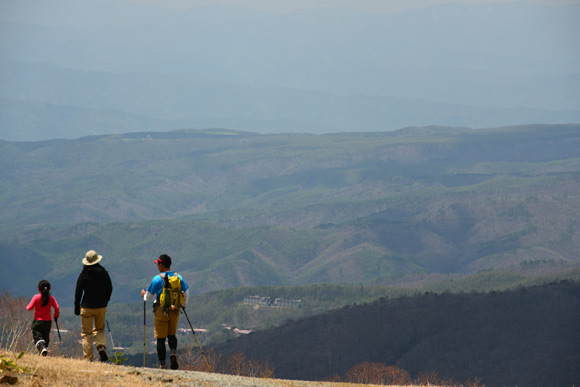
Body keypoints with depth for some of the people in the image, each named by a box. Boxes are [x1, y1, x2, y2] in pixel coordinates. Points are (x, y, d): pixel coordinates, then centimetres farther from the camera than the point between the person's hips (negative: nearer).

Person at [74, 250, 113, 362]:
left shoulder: (84, 274, -8)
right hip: (101, 306, 3)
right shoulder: (104, 273, -1)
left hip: (87, 307, -3)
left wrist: (77, 307, 2)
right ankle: (102, 346, -10)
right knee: (99, 330, 19)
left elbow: (78, 292, -6)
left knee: (86, 333, 4)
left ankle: (88, 358, -1)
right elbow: (109, 289, 8)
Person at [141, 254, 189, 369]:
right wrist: (183, 305, 25)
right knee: (172, 335, 20)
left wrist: (144, 294, 20)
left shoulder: (157, 279, -11)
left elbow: (149, 296, -3)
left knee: (160, 338, 4)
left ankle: (162, 364, 5)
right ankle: (173, 353, -6)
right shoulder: (178, 277, 2)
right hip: (175, 311, 4)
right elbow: (186, 293, 9)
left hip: (161, 311, -4)